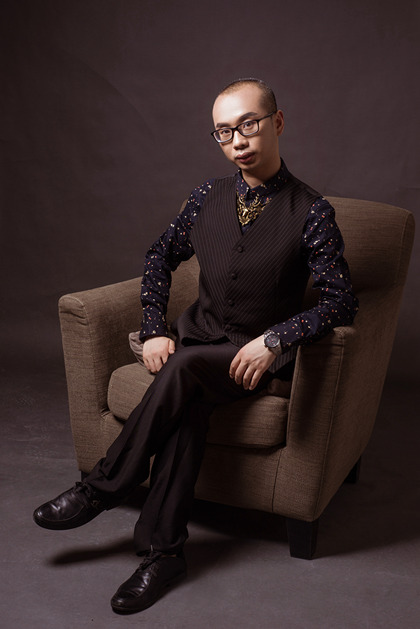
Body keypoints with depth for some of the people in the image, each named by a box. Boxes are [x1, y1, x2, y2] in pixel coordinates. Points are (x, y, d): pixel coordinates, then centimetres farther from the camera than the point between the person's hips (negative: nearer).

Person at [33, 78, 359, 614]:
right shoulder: (211, 195, 4)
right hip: (199, 334, 4)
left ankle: (104, 488, -16)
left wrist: (274, 339, -22)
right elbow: (161, 255, 14)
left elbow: (340, 301, -10)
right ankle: (163, 550, -19)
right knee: (188, 401, -29)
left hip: (258, 353, -3)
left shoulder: (311, 212, -9)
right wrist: (154, 329, 1)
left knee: (184, 367, -32)